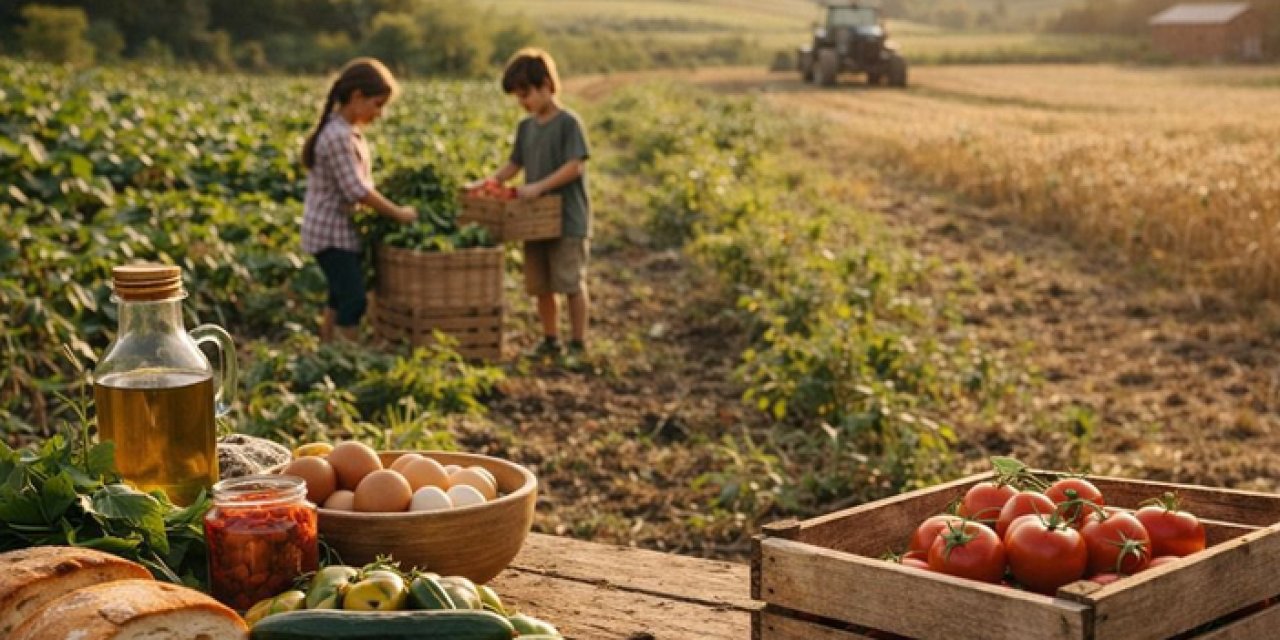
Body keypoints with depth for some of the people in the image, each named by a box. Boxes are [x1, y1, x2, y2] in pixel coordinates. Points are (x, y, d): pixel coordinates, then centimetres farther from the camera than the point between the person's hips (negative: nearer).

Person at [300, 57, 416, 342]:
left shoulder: (347, 131, 8)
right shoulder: (338, 137, -22)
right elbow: (356, 191, -23)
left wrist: (391, 209, 5)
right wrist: (398, 213, -14)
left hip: (338, 230, 10)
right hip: (332, 234, -10)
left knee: (340, 294, 19)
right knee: (354, 300, -10)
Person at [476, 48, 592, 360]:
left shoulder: (568, 123, -11)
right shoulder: (526, 127, 11)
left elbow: (575, 166, -18)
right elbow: (513, 165, 15)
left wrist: (539, 186, -23)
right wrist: (486, 182, 1)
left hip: (568, 220, -7)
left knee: (572, 283, 0)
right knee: (541, 286, 11)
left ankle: (578, 343, 9)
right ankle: (550, 340, 23)